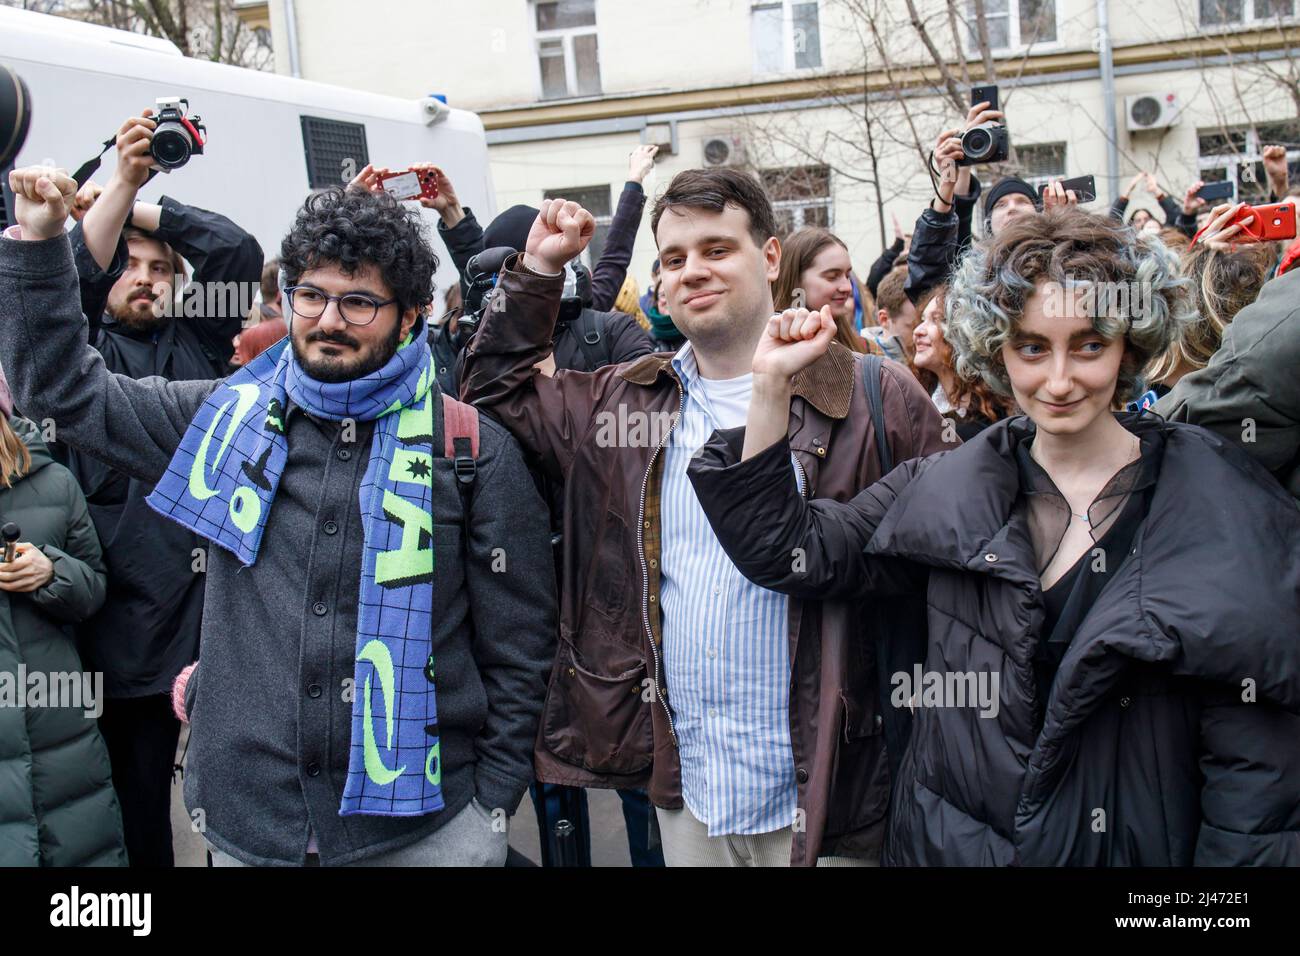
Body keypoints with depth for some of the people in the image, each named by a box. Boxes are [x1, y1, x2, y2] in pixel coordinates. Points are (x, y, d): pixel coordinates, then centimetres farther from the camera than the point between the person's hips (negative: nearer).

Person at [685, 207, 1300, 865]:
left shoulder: (1226, 516, -11)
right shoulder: (944, 495, -2)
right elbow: (788, 552, -7)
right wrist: (772, 385, -11)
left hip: (1137, 850, -2)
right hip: (943, 844, 3)